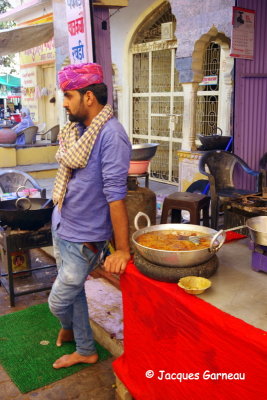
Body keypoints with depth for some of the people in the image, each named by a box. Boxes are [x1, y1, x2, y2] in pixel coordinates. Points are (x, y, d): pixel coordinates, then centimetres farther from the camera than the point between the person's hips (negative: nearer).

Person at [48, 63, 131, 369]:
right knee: (73, 292, 20)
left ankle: (68, 329, 42)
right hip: (60, 228, 8)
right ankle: (85, 350, 42)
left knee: (58, 302, 6)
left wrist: (122, 249, -23)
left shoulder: (110, 135, -22)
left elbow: (115, 194, -25)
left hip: (83, 237, -8)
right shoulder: (75, 129, 4)